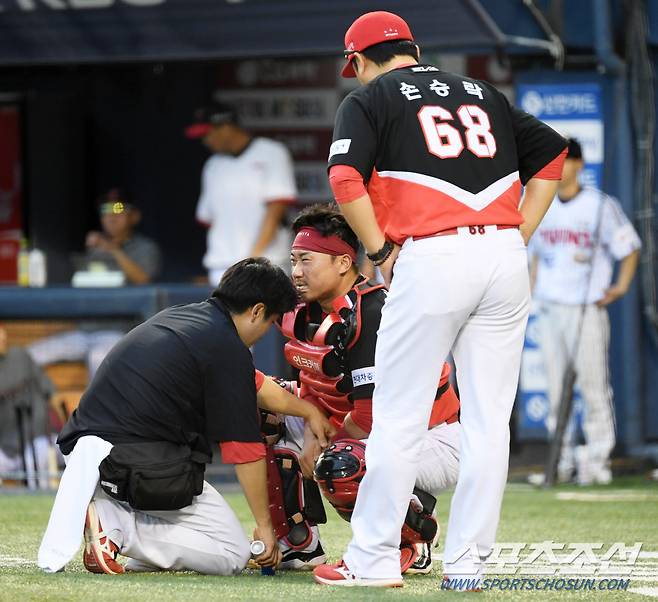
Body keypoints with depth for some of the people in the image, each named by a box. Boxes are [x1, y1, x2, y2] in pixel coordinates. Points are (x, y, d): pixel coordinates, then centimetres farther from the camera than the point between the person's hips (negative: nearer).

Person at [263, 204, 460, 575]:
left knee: (339, 465, -36)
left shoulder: (371, 314, -26)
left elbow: (372, 417, -28)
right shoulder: (307, 311, 2)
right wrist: (311, 437, -8)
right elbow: (314, 389, 12)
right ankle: (301, 544, 10)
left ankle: (414, 546, -7)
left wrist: (324, 438, -11)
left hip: (434, 444, -10)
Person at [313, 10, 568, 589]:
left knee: (398, 416, 1)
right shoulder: (482, 92, 23)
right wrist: (519, 235, 16)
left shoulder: (368, 99, 8)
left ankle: (374, 559, 3)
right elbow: (552, 152, 19)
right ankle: (468, 562, 7)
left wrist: (380, 250, 0)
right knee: (489, 419, 6)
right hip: (504, 256, 4)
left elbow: (346, 178, -9)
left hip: (431, 258, -4)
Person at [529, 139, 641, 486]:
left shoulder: (600, 206, -3)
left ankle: (597, 460, -2)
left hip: (587, 310, -5)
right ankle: (563, 461, 11)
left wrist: (621, 286, -11)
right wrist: (533, 287, 12)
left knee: (593, 386, -6)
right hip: (549, 310, 5)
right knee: (556, 389, 5)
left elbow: (629, 248, 1)